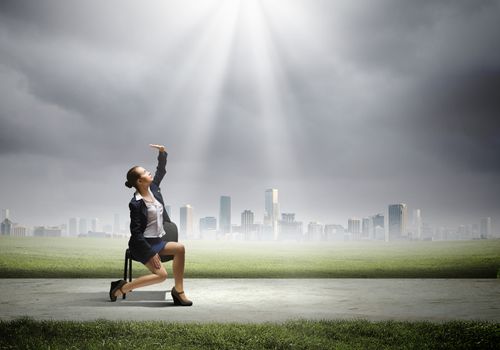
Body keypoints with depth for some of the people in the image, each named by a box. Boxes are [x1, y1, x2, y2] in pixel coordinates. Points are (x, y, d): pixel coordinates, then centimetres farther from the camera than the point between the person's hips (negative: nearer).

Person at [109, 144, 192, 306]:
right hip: (144, 244, -8)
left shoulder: (153, 188, 3)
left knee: (180, 248, -15)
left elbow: (161, 170, 18)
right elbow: (136, 232, -18)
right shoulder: (136, 203, -18)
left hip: (159, 240, 8)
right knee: (161, 275, -19)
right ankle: (121, 288, -3)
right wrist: (151, 253, -20)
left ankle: (178, 290, -7)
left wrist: (162, 152, 2)